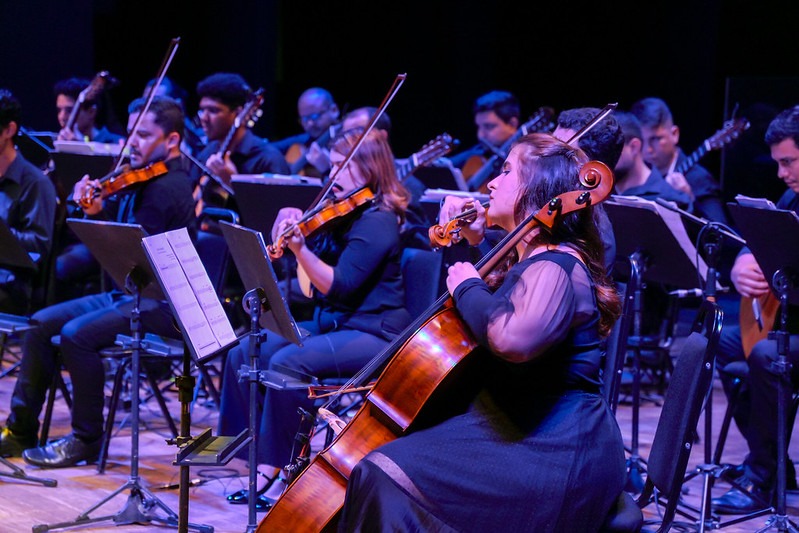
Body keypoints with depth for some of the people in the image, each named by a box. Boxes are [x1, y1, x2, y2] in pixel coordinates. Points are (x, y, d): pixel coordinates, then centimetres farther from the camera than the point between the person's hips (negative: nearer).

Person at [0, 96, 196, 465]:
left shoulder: (167, 187, -16)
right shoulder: (139, 181, 14)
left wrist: (99, 213, -16)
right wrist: (98, 205, -5)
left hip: (162, 303, -10)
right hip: (130, 293, 10)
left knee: (77, 334, -27)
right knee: (42, 323, 2)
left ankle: (86, 440, -13)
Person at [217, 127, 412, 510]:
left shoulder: (378, 222, -14)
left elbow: (339, 286, -22)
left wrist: (300, 249, -33)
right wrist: (287, 231, -7)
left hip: (372, 333, -9)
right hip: (330, 323, 9)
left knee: (287, 363, -29)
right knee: (245, 354, -5)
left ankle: (274, 469, -19)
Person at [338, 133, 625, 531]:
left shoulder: (554, 268, -17)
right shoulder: (533, 260, 14)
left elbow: (513, 339, -37)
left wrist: (468, 287, -18)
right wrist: (476, 242, 19)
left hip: (556, 452, -11)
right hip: (533, 434, 11)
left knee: (384, 476, -21)